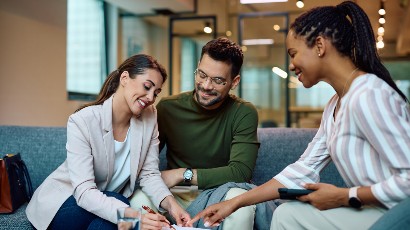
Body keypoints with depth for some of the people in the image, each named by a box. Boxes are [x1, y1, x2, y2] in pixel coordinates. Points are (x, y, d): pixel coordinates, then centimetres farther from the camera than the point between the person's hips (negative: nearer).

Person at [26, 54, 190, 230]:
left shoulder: (149, 117, -7)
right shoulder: (81, 121, -24)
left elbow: (149, 174, -4)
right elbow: (84, 192, -30)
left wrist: (170, 203, -25)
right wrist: (131, 215, -46)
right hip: (64, 205, -4)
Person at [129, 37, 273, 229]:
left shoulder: (244, 114, -6)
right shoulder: (168, 107, -2)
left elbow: (241, 172, -15)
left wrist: (183, 174, -18)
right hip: (175, 193, 0)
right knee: (139, 198, -32)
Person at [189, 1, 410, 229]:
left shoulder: (368, 96, -20)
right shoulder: (335, 105, 10)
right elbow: (304, 169, 9)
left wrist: (344, 197, -14)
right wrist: (235, 202, 6)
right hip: (376, 210, 8)